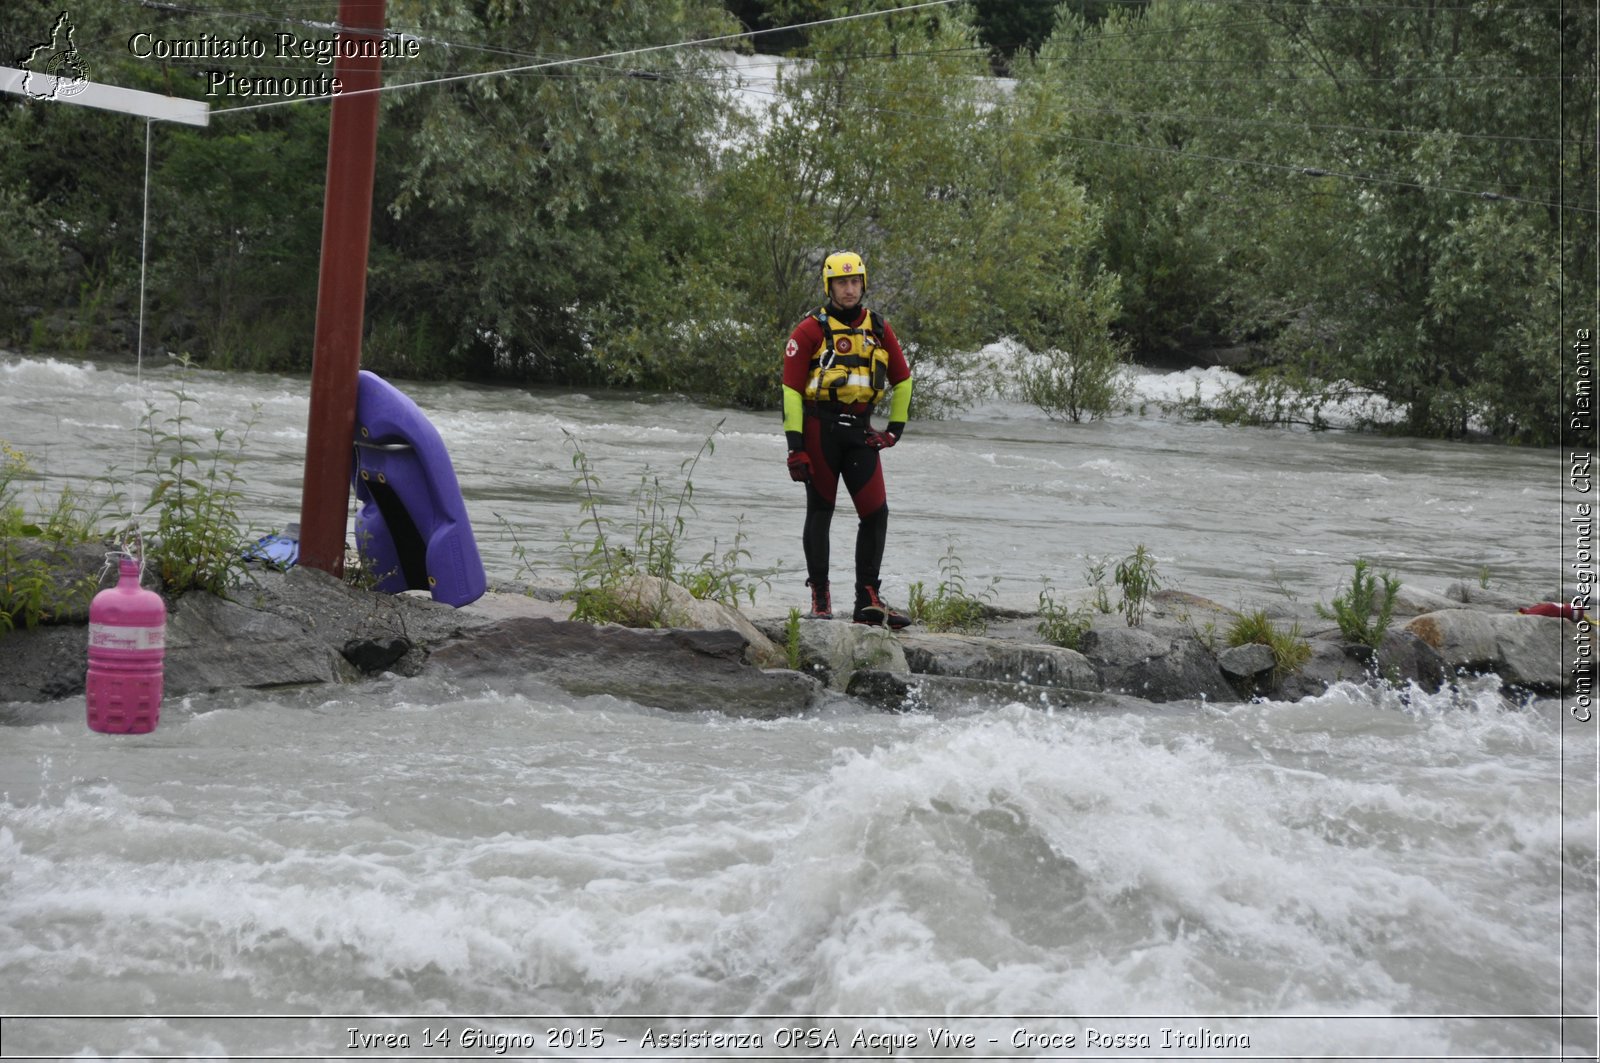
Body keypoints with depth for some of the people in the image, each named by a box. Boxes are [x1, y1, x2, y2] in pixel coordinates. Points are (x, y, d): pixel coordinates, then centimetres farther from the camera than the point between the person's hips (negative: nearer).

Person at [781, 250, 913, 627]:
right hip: (820, 426, -4)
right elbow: (791, 389, -5)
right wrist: (795, 446, -11)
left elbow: (902, 379, 22)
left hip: (860, 430, 4)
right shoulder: (811, 330, -3)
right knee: (820, 512, 4)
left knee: (876, 512, -3)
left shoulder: (878, 329, 10)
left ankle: (868, 601, 2)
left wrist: (895, 429, 14)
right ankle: (819, 597, 13)